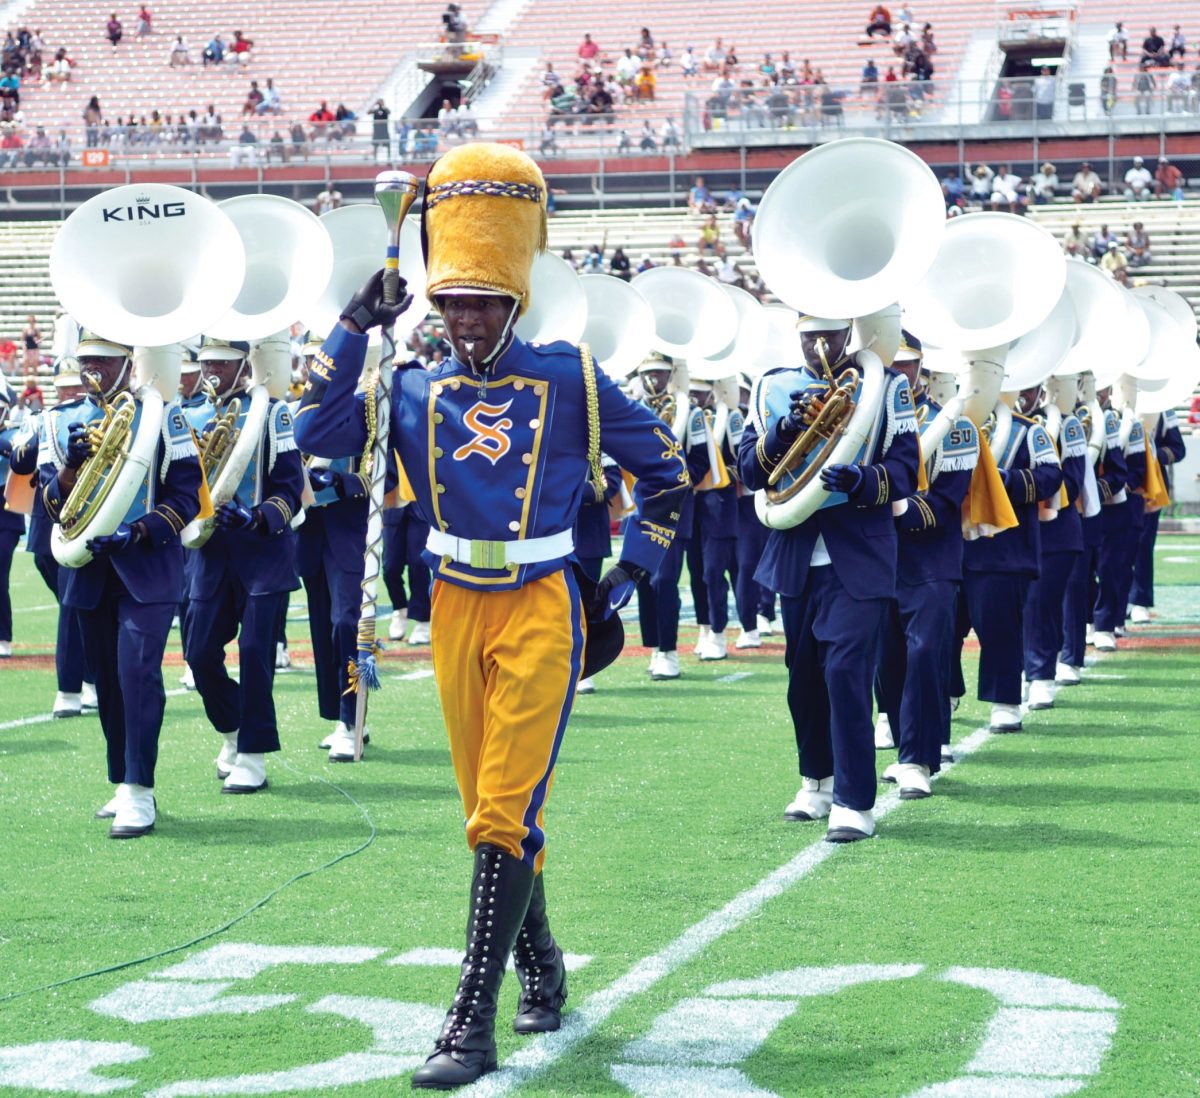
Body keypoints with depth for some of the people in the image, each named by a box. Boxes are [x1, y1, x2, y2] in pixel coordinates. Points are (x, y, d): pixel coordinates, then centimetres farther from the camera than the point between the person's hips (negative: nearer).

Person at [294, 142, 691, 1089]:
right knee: (495, 808, 12)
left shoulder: (568, 380, -2)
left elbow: (665, 472, 5)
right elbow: (318, 434, -6)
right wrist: (356, 328, -8)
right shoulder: (418, 391, 6)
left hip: (542, 609, -4)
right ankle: (542, 975, 32)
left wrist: (628, 578, 1)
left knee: (504, 813, -11)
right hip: (457, 611, 4)